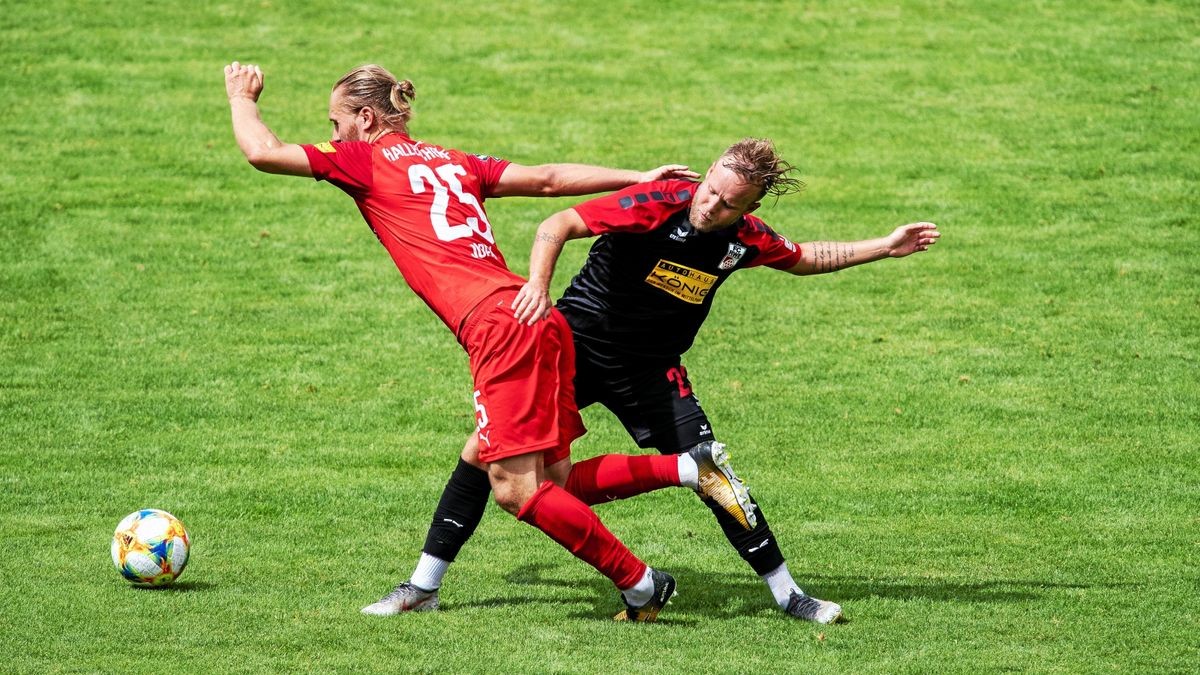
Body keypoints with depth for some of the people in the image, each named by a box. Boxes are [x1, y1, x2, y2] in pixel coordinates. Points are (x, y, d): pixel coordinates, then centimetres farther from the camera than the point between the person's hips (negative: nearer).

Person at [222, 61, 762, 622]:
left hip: (499, 323, -8)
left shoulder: (366, 159, 4)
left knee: (516, 489, -5)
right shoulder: (451, 162, 24)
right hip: (538, 320, 8)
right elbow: (548, 178, 21)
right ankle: (691, 467, 1)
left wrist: (241, 97, 21)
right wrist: (638, 179, 24)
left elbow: (263, 152, 3)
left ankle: (640, 584, -4)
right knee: (551, 481, 11)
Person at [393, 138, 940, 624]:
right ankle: (425, 584, 0)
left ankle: (787, 594, 7)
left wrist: (886, 247, 9)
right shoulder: (659, 203, -24)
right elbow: (560, 225, -28)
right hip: (576, 342, -3)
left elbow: (803, 259, 15)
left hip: (650, 371, 3)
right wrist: (538, 283, -45)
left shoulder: (745, 238, -7)